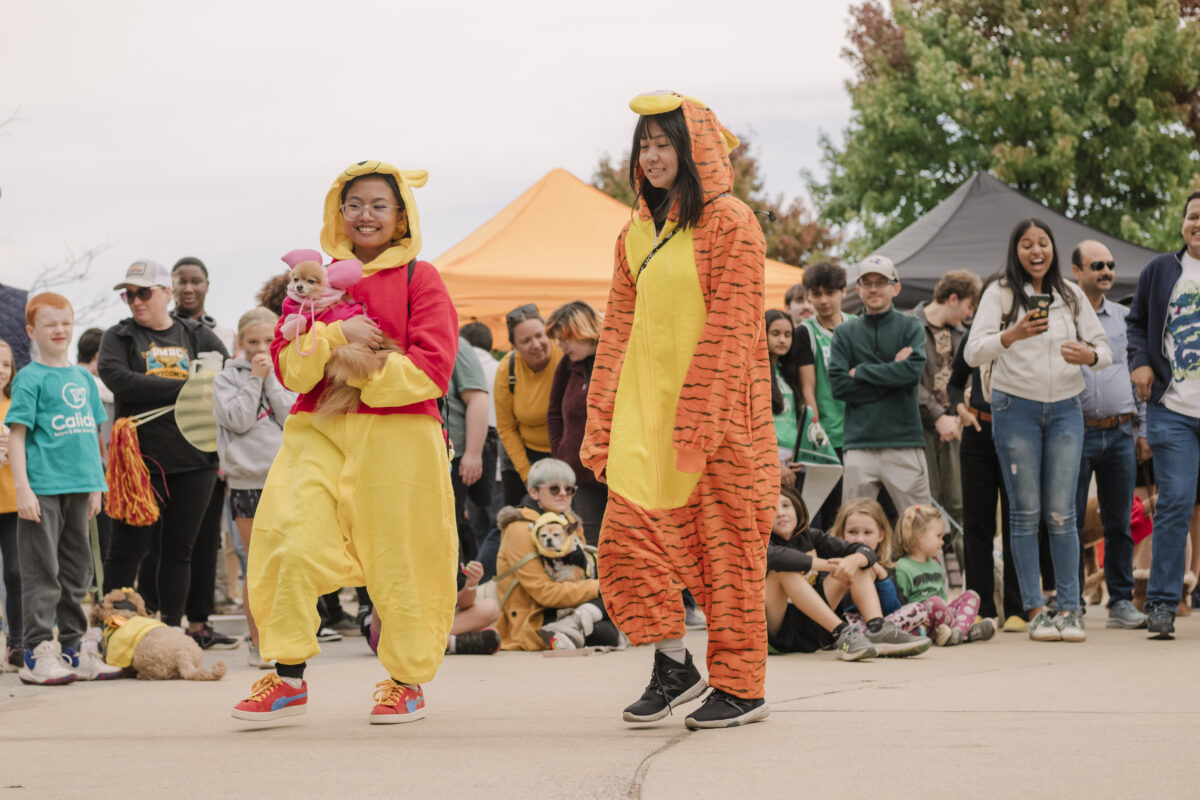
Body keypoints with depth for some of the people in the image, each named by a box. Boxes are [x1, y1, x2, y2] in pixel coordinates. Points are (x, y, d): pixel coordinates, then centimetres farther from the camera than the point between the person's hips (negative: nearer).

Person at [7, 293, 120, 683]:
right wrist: (22, 488, -16)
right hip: (43, 488, -6)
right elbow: (17, 435, -9)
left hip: (78, 489, 6)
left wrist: (96, 484, 17)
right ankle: (37, 652, -1)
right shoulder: (30, 378, -5)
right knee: (42, 572, -5)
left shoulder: (83, 377, 14)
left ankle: (74, 648, 19)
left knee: (77, 570, 12)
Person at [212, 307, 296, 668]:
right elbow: (237, 419, -9)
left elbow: (293, 418, -4)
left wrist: (271, 378, -7)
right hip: (246, 480, -1)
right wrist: (254, 378, -7)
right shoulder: (227, 378, 5)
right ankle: (257, 642, 10)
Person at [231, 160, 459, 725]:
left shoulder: (420, 279, 3)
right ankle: (287, 677, -1)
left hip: (399, 437, -2)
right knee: (293, 545, -11)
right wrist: (336, 336, -11)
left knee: (399, 558, 3)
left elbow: (432, 369, -6)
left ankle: (407, 679, 21)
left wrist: (362, 371, -11)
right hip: (321, 434, 3)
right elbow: (288, 365, 5)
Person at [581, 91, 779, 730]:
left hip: (716, 412, -6)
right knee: (629, 529, -6)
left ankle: (741, 688, 7)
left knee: (724, 545, -2)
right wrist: (601, 419, 7)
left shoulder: (728, 222, -5)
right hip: (647, 411, 6)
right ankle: (672, 665, 7)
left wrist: (700, 418, -18)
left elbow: (730, 326, -12)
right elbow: (618, 328, 15)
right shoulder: (638, 232, 16)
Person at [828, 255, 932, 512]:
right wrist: (893, 373, -5)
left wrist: (861, 372, -4)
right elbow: (838, 385, -2)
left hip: (905, 443, -1)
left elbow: (914, 370, -9)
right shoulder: (845, 333, 11)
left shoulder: (910, 327, 8)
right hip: (859, 442, 1)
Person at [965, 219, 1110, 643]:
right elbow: (972, 352, -11)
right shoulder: (1000, 294, -1)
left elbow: (1104, 349, 9)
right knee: (1025, 512, -1)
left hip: (1065, 408, 2)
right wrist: (1012, 335, -29)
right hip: (1016, 408, -2)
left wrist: (1090, 355, -15)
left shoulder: (1071, 295, 9)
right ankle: (1035, 610, 4)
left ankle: (1069, 609, 2)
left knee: (1061, 513, -2)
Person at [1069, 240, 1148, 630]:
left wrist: (1142, 429, 11)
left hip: (1120, 433, 4)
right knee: (1070, 521, -1)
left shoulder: (1125, 317, 13)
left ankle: (1121, 601, 11)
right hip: (1077, 432, -3)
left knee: (1120, 522, 5)